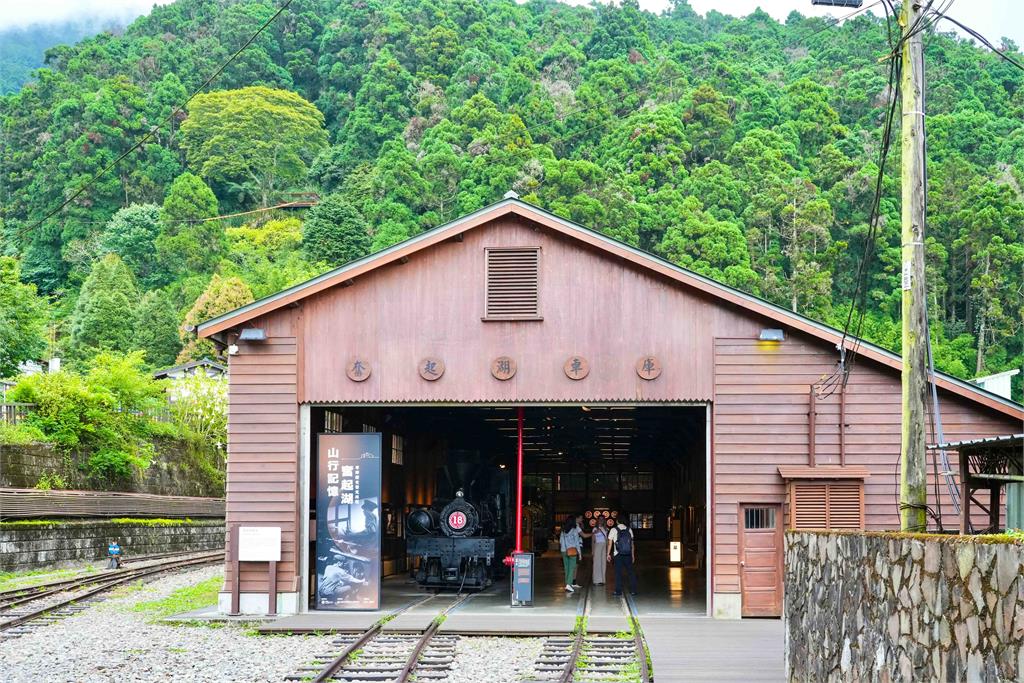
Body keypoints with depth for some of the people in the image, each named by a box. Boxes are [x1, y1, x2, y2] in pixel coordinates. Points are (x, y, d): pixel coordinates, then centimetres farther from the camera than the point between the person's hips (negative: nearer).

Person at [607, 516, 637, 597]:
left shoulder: (614, 530, -5)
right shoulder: (629, 530, 3)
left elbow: (610, 543, -4)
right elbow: (632, 544, 7)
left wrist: (608, 554, 5)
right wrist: (633, 555, 14)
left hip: (618, 555, -2)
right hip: (628, 555, 2)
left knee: (618, 573, 2)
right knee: (631, 572, 9)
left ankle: (618, 591, 2)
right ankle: (633, 590, 12)